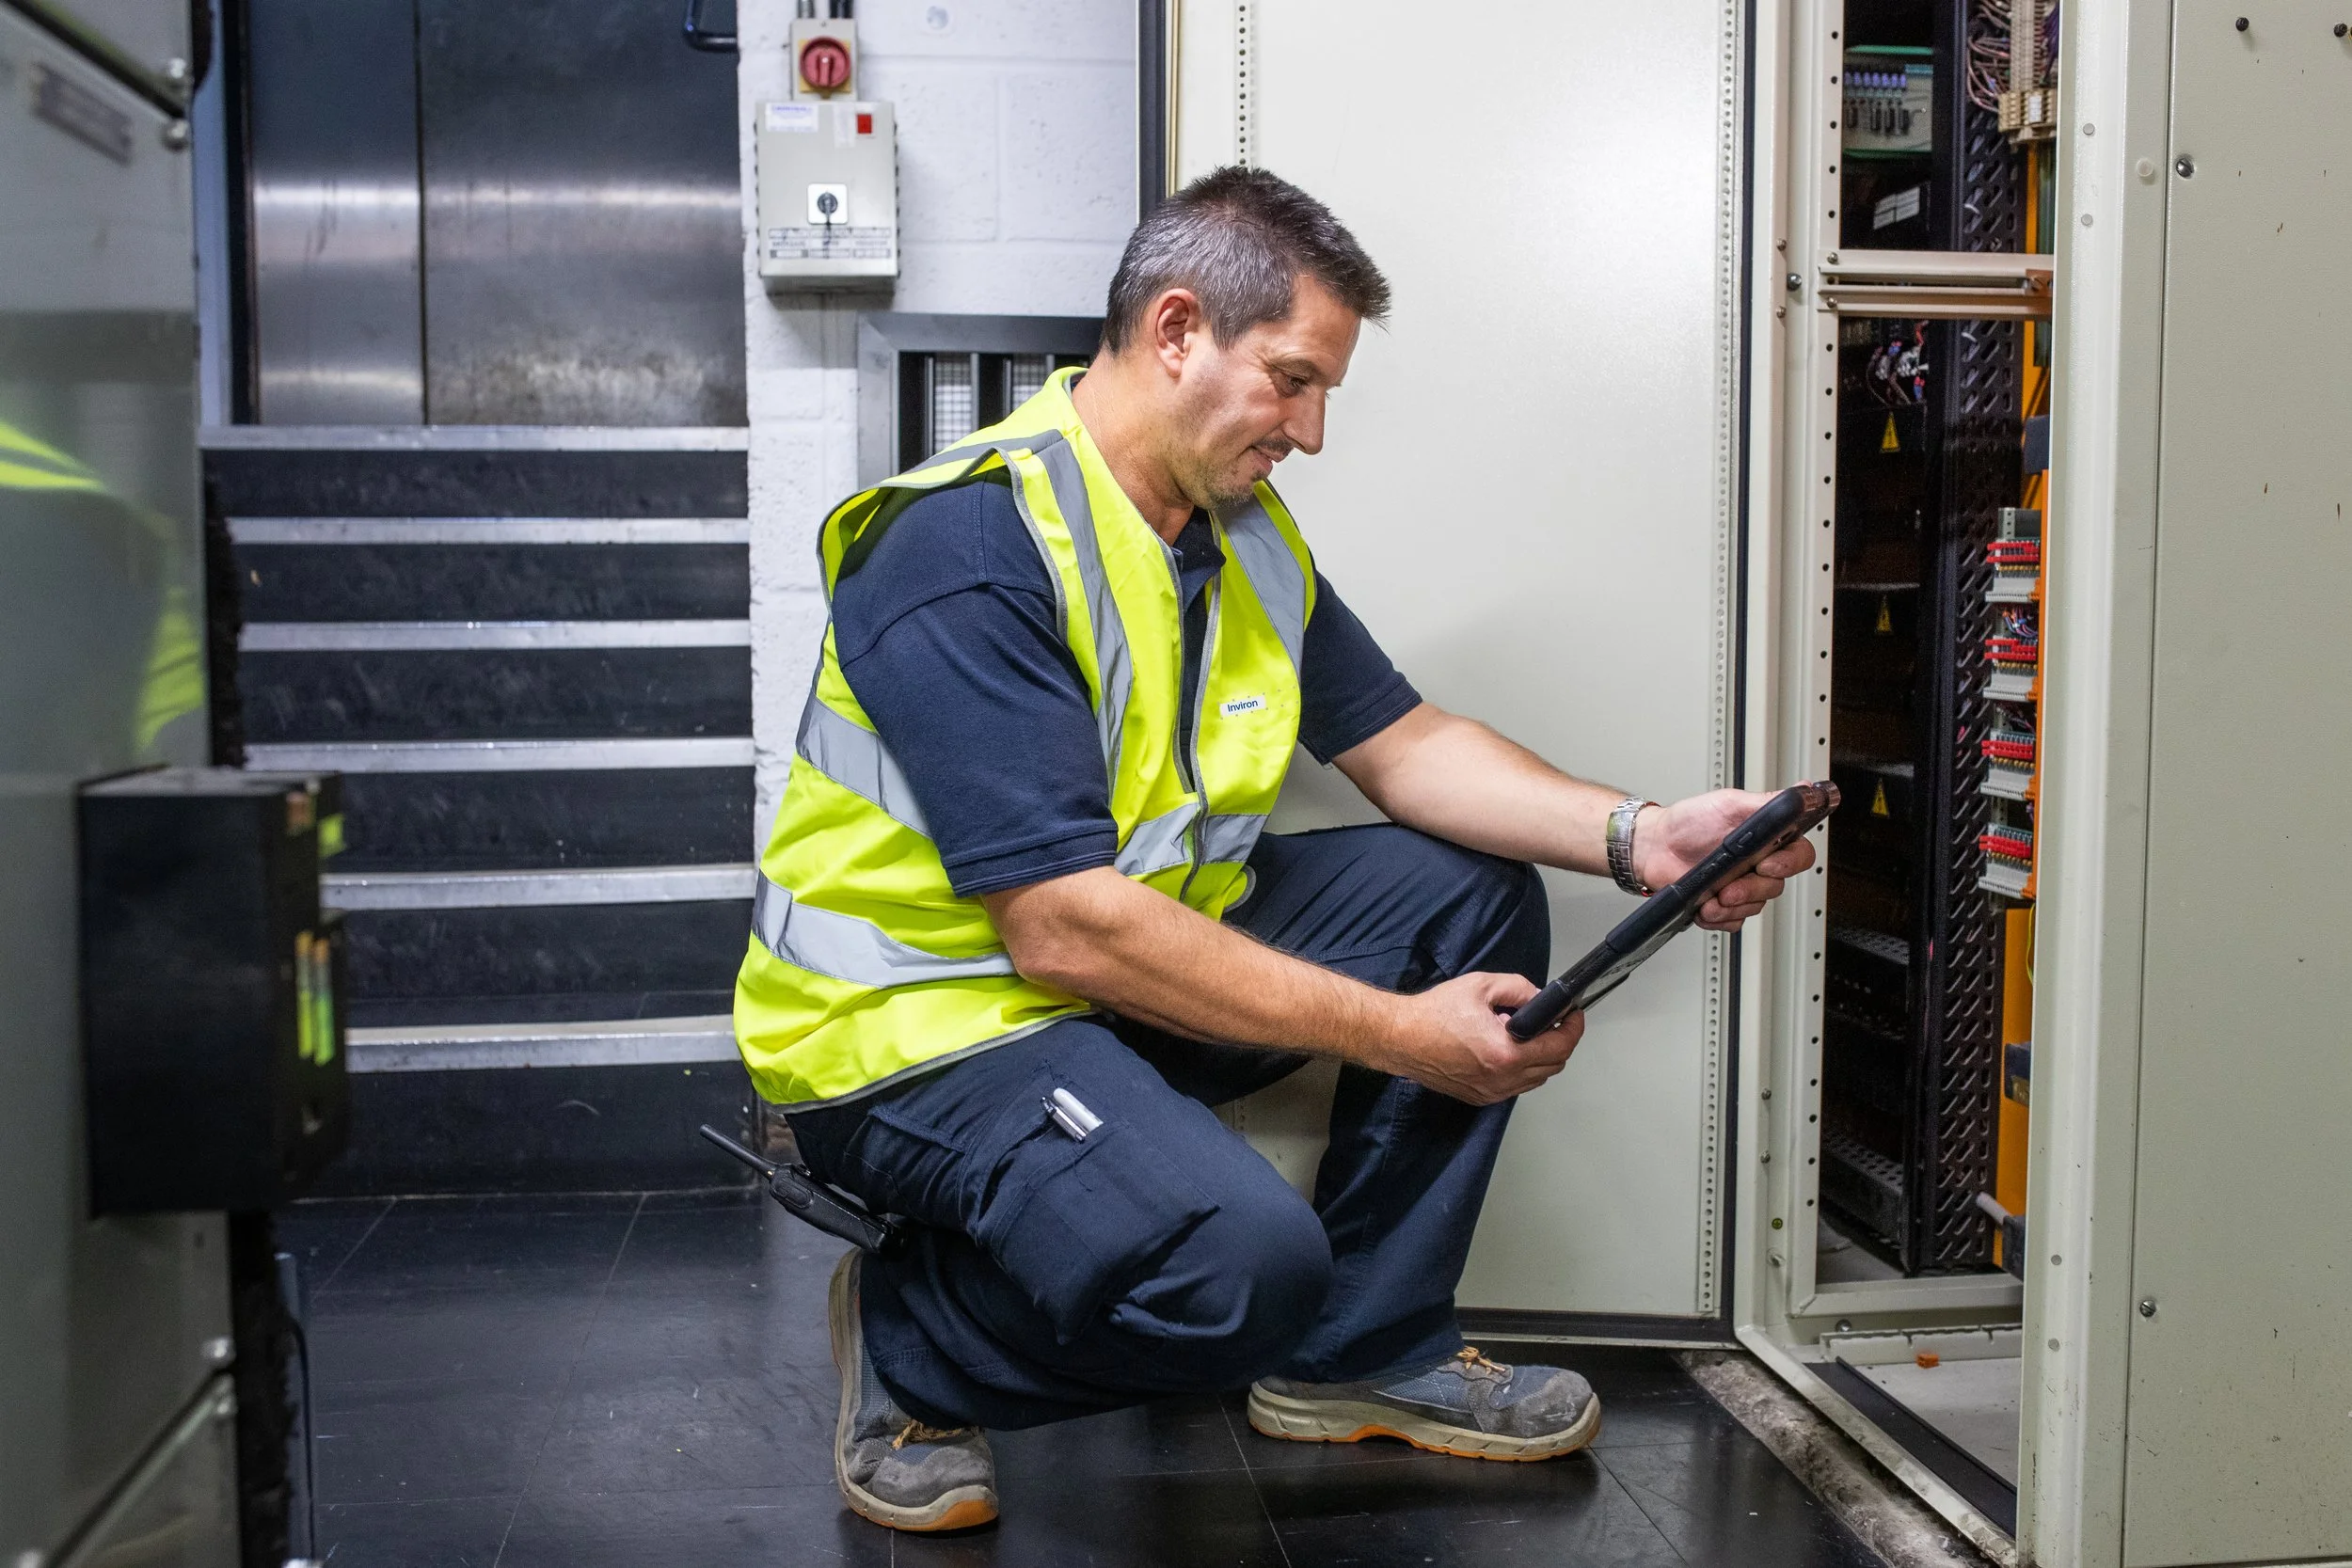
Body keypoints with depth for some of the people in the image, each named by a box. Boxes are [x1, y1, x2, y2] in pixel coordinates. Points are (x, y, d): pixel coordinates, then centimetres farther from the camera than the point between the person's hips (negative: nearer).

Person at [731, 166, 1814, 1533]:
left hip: (1139, 960, 9)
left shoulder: (1246, 529, 6)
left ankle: (1365, 1348, 10)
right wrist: (1400, 1035, -24)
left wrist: (1634, 837, -6)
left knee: (1474, 885, 3)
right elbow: (1068, 930, -28)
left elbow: (1406, 746, 11)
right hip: (923, 1018, -9)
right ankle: (908, 1344, -2)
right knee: (1242, 1257, -33)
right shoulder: (967, 544, -24)